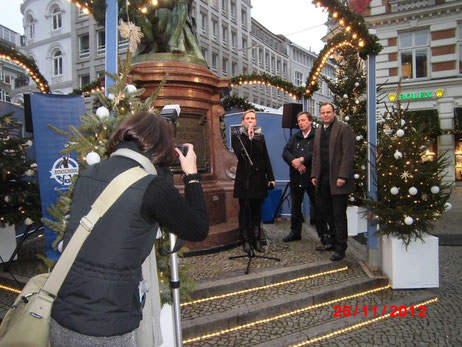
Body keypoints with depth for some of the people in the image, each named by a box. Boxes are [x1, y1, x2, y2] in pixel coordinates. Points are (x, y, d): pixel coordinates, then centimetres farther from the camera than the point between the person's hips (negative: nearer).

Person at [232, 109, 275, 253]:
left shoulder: (260, 136, 13)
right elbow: (240, 154, -14)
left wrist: (270, 177, 4)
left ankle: (256, 240, 15)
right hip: (244, 178, -3)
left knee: (256, 209, 8)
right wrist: (249, 138, -16)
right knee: (245, 209, 0)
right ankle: (246, 241, 8)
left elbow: (266, 158, 10)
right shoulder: (237, 137, 2)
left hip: (259, 178, 3)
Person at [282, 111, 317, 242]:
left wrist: (301, 160, -18)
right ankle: (295, 232, 25)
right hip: (296, 177, 6)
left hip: (312, 177, -5)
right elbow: (285, 152, 2)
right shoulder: (294, 137, 15)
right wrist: (295, 162, -15)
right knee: (295, 207, 13)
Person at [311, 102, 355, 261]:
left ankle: (340, 248, 8)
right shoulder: (319, 131, 17)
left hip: (337, 180, -6)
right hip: (323, 180, 6)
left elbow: (348, 154, -11)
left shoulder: (344, 128, -4)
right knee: (325, 213, 11)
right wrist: (314, 175, 12)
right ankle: (330, 242, 25)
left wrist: (342, 176, -17)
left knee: (339, 215, 0)